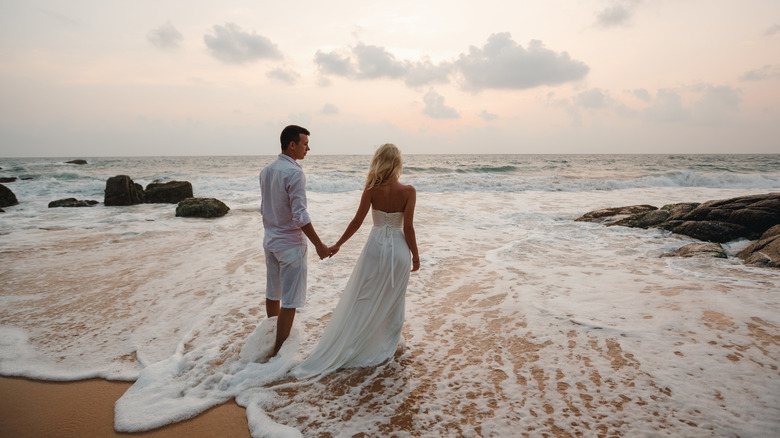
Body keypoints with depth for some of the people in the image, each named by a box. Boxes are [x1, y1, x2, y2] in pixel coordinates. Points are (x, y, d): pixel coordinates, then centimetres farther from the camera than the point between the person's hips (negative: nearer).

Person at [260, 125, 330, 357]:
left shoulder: (266, 170, 6)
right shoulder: (294, 173, -20)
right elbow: (300, 216, -23)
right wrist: (319, 245, -16)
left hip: (270, 241, 9)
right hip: (290, 244, -9)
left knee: (273, 293, 20)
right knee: (290, 301, 0)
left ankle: (274, 339, 36)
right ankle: (279, 352, 8)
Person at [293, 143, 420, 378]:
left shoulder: (372, 189, -9)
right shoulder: (408, 191, -13)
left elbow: (357, 222, -5)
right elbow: (408, 228, -12)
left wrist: (338, 244, 7)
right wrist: (415, 255, 1)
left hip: (375, 246, 1)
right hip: (398, 249, -1)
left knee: (360, 300, 12)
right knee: (392, 302, 16)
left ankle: (337, 352, 22)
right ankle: (385, 348, 31)